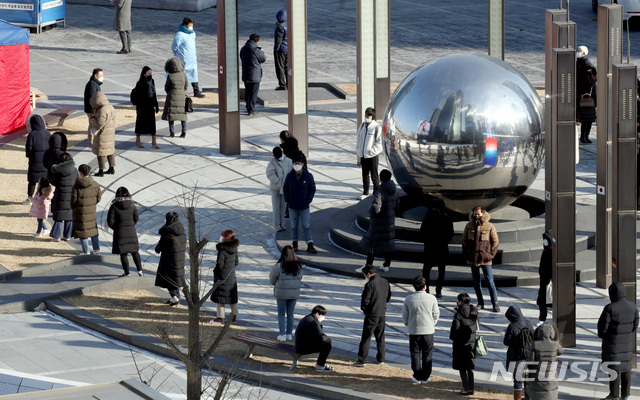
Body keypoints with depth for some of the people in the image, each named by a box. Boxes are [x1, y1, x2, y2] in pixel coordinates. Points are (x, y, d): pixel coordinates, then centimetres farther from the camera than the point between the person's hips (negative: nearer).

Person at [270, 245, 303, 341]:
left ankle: (282, 334, 6)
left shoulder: (279, 266, -16)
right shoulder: (298, 266, -4)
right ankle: (289, 334, 18)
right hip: (294, 293, 4)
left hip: (282, 293, -4)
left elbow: (272, 279, -6)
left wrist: (276, 284, 15)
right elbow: (300, 278, 6)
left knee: (281, 314, 9)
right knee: (290, 314, 14)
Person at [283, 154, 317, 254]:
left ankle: (310, 245, 3)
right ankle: (294, 244, 22)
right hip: (292, 206, 2)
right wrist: (287, 200, -4)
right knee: (293, 225, 11)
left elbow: (312, 188, 2)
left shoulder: (308, 176, -8)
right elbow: (285, 189, 8)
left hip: (304, 207, -2)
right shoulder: (289, 176, -4)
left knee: (307, 225, 0)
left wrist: (309, 200, -8)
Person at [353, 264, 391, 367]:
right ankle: (381, 358, 23)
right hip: (382, 313, 7)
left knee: (366, 337, -2)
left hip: (372, 314, -7)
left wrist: (363, 308, 1)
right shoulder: (385, 282, 3)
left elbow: (365, 300, -19)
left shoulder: (370, 284, -19)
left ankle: (362, 360, -3)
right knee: (380, 337, 17)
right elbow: (389, 296, 14)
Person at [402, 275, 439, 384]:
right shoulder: (431, 298, -9)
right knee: (427, 355, 11)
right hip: (428, 330, 0)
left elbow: (404, 316, 0)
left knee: (415, 354, 11)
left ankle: (417, 376, 13)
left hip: (413, 331, 0)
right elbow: (436, 314, 0)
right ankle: (425, 377, 14)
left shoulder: (409, 299, -7)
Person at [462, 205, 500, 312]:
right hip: (472, 259, 3)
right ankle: (480, 302, 16)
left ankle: (495, 303, -1)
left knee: (490, 282, -5)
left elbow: (495, 241, 4)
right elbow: (464, 240, 14)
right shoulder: (469, 226, 4)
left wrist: (491, 254, -4)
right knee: (476, 282, 7)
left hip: (485, 259, -3)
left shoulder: (489, 226, -4)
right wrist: (466, 254, 5)